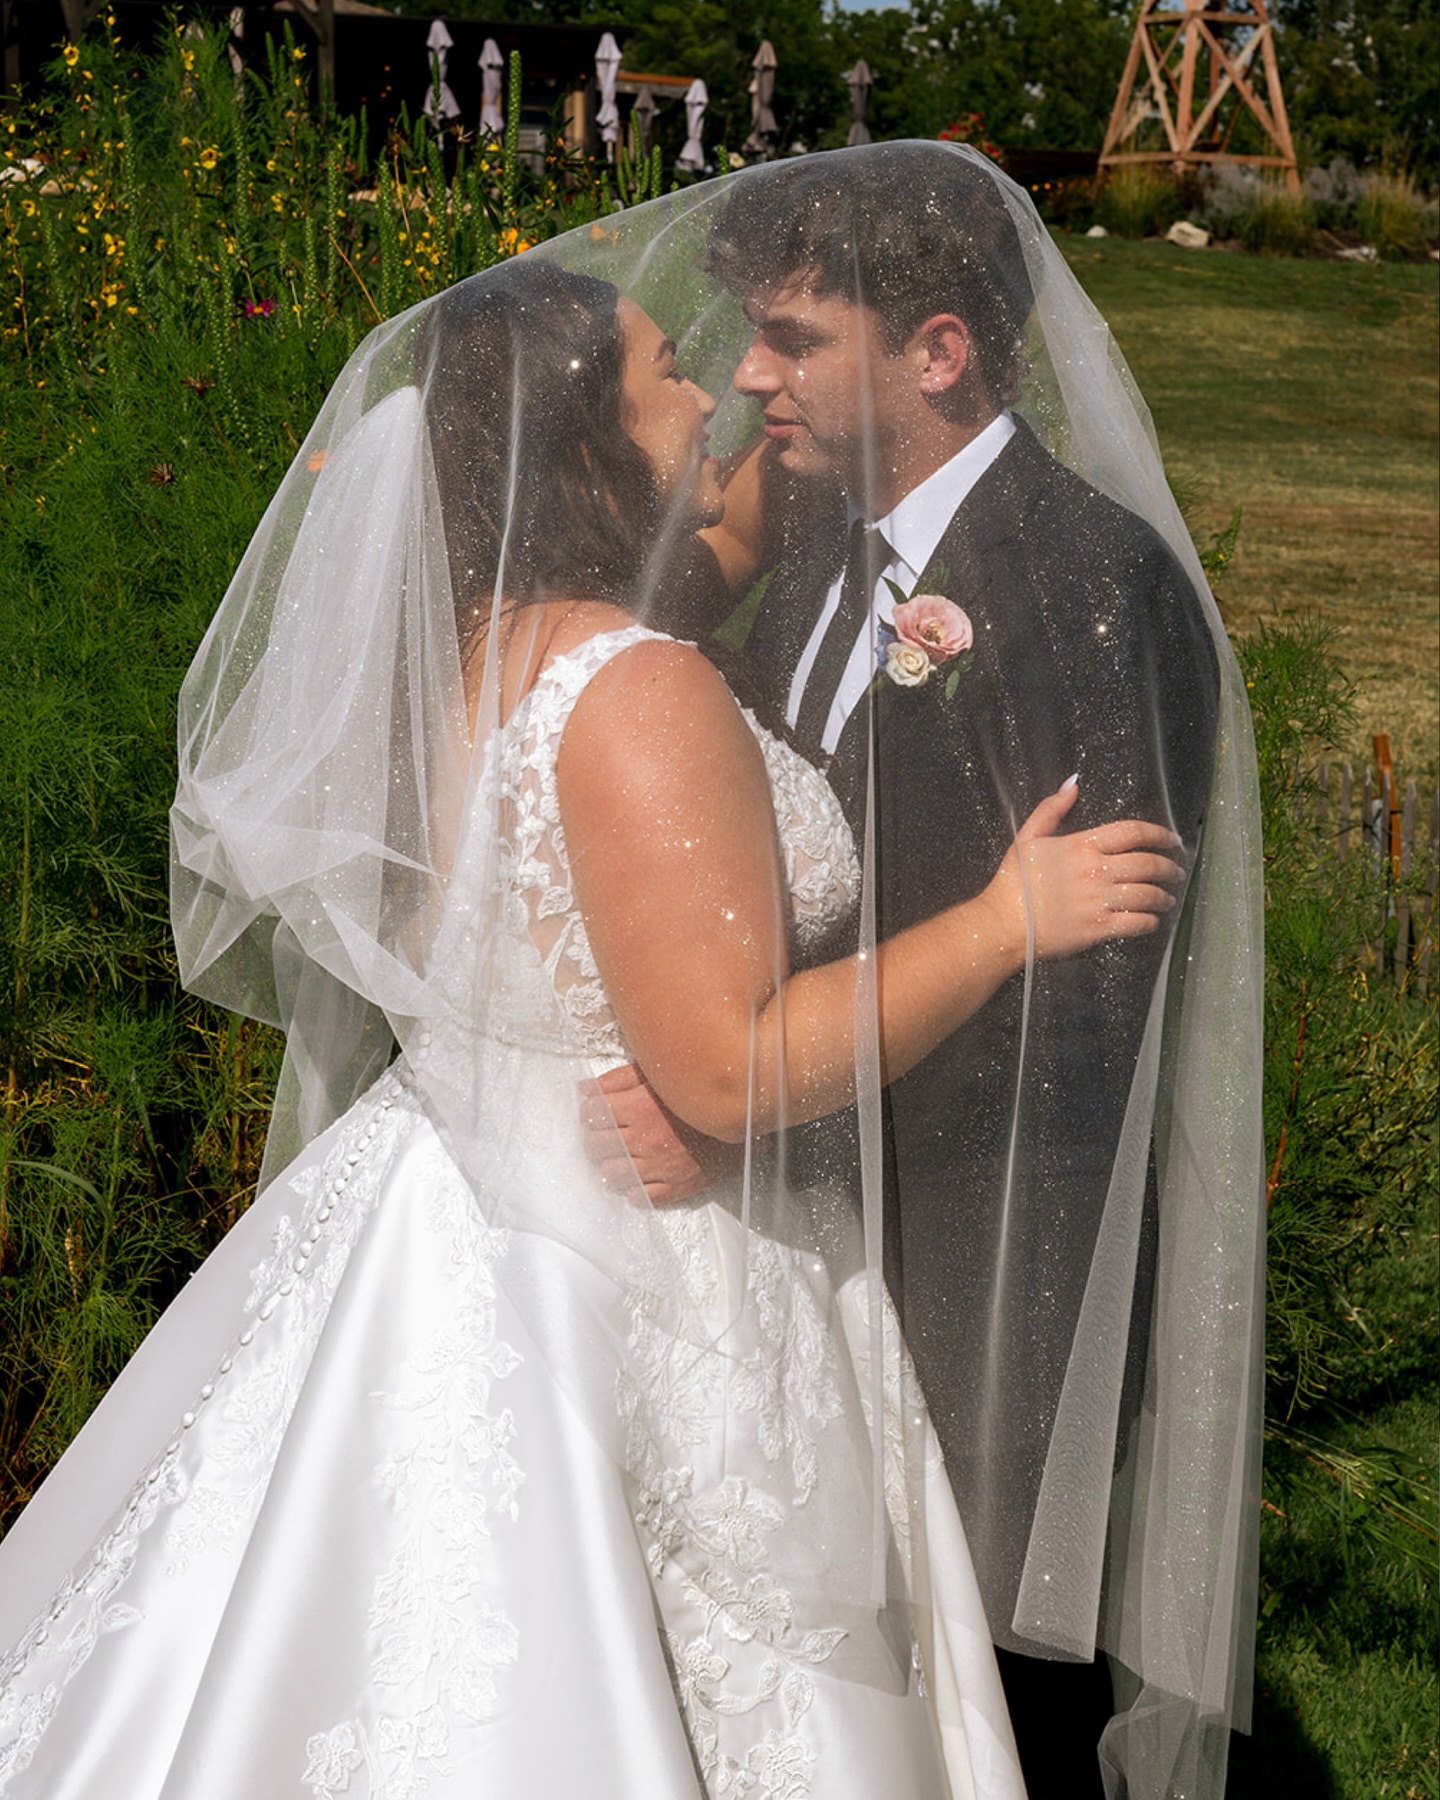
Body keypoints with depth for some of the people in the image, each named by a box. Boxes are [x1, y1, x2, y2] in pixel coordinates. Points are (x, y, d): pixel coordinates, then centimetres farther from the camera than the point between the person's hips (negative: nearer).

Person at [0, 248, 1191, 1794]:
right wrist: (1008, 918, -18)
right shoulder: (641, 692, -25)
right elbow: (733, 1067, -27)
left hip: (453, 1207, 9)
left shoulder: (443, 656, 1)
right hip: (631, 1281, -9)